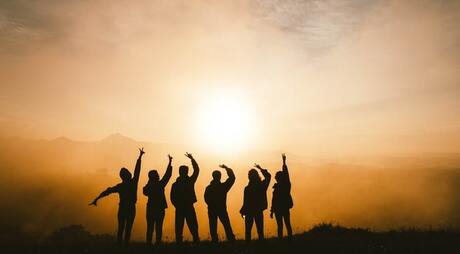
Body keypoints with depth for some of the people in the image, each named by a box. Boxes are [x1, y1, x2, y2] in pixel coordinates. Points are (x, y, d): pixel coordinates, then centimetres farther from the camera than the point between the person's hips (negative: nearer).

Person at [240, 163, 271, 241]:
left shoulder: (247, 188, -16)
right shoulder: (262, 185, -6)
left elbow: (246, 202, -13)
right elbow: (268, 176, 13)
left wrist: (242, 211, 1)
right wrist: (261, 169, 20)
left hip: (249, 211, -3)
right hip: (259, 211, 3)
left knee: (248, 230, 8)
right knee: (260, 230, 11)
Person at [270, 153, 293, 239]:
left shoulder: (277, 188, -16)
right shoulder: (287, 185, -3)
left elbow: (274, 201, -13)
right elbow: (286, 172, 8)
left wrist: (272, 211, -6)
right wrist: (284, 161, 17)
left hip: (278, 209, -5)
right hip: (286, 208, 5)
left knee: (280, 226, 1)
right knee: (288, 225, 13)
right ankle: (290, 238, 15)